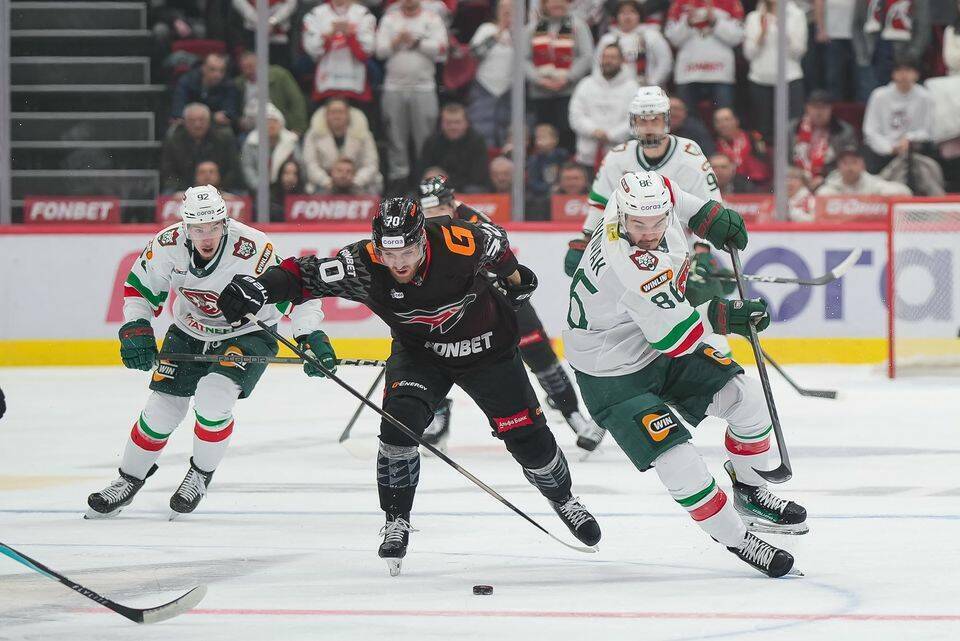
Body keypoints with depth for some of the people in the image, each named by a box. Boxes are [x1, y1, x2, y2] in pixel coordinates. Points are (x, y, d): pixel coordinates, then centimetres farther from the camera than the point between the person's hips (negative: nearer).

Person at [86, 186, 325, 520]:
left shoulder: (254, 250, -33)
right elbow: (139, 286, -4)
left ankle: (201, 475, 0)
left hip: (248, 333, -4)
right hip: (190, 331, 4)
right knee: (162, 408, 2)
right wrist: (135, 329, -16)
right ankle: (128, 481, 25)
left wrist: (311, 336, -38)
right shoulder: (168, 245, -20)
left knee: (213, 397, -25)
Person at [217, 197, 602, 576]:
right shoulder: (364, 265, -30)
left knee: (528, 437, 4)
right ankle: (396, 520, -6)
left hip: (486, 343, -1)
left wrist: (514, 278, 10)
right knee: (400, 422, -24)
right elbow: (307, 275, -33)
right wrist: (260, 289, -53)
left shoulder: (459, 244, -32)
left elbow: (494, 240, -10)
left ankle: (562, 498, 34)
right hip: (419, 352, 1)